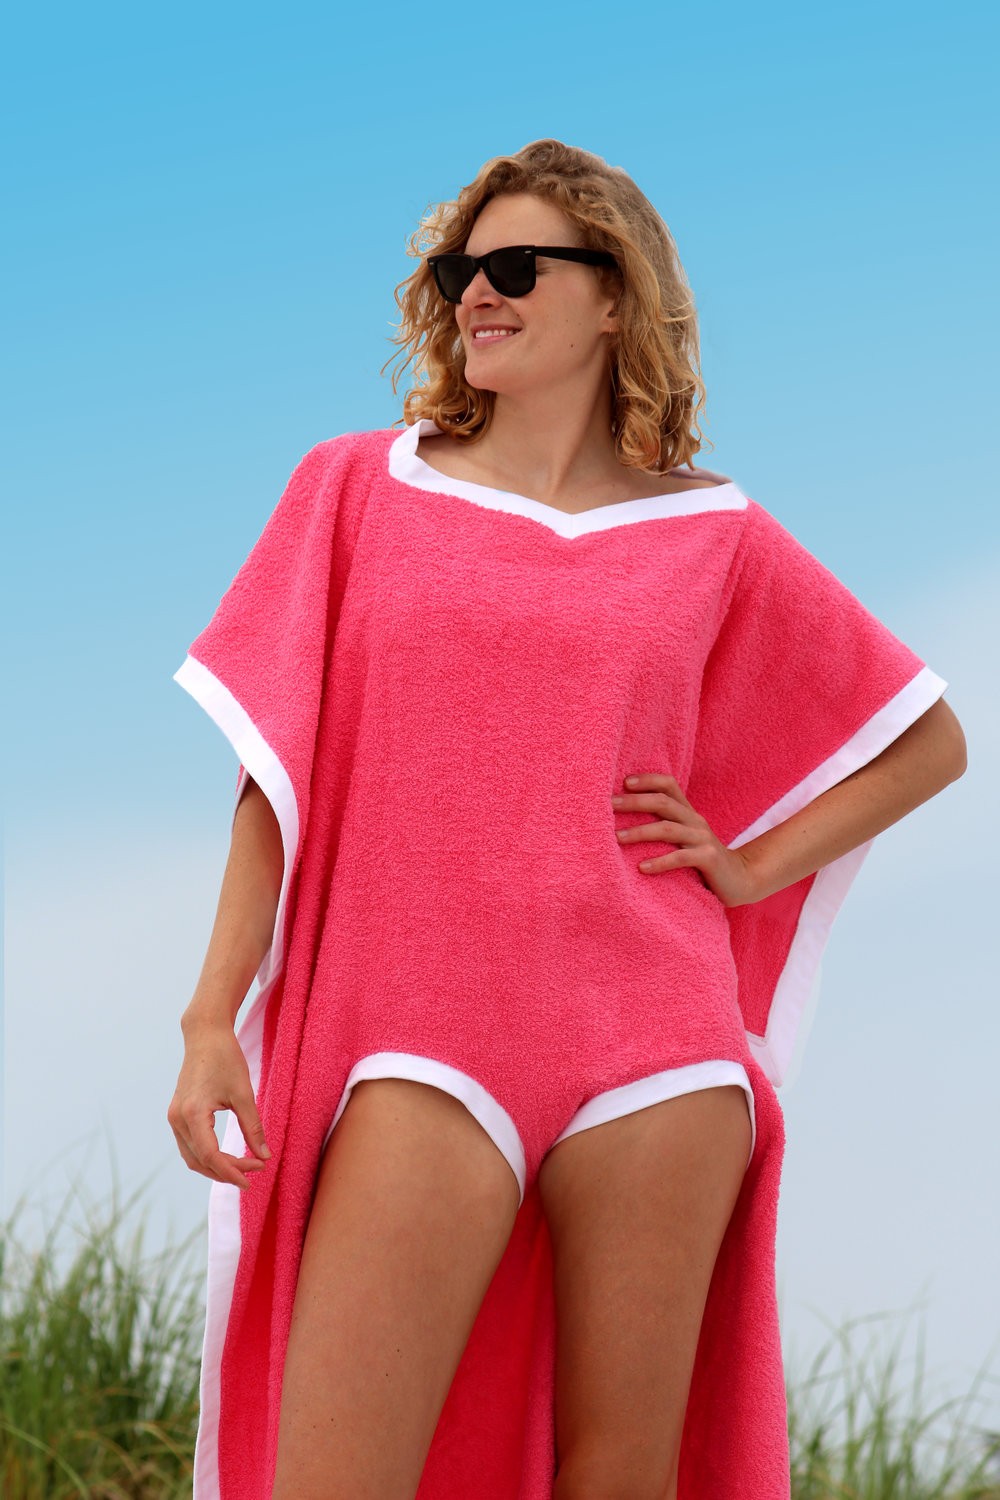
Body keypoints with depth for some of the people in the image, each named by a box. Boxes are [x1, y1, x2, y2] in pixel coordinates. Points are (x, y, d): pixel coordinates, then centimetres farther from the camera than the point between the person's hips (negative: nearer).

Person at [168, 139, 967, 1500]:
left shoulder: (714, 539, 11)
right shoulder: (359, 489, 12)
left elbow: (931, 743, 19)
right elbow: (279, 774, 9)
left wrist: (749, 868, 7)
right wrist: (212, 1018, 0)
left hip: (649, 1047, 1)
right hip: (421, 1047, -1)